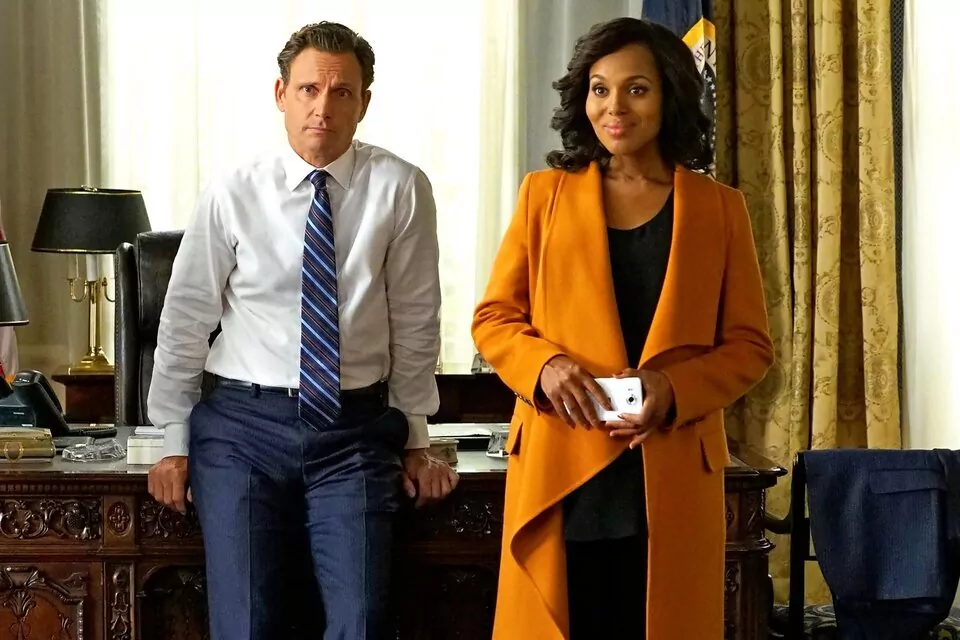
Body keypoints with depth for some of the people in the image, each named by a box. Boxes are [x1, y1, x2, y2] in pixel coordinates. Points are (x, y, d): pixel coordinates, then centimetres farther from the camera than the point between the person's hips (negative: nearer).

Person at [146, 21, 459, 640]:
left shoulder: (400, 189, -3)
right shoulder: (233, 194, -3)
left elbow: (415, 321, 2)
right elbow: (186, 318, 4)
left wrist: (414, 438, 5)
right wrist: (174, 442, 6)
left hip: (356, 431, 0)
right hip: (242, 426, 0)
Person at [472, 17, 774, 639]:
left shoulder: (719, 207, 7)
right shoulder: (545, 193, 8)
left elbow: (750, 344, 7)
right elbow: (493, 318, 9)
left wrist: (676, 390, -11)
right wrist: (544, 364, -12)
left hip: (672, 478, 0)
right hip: (560, 473, 0)